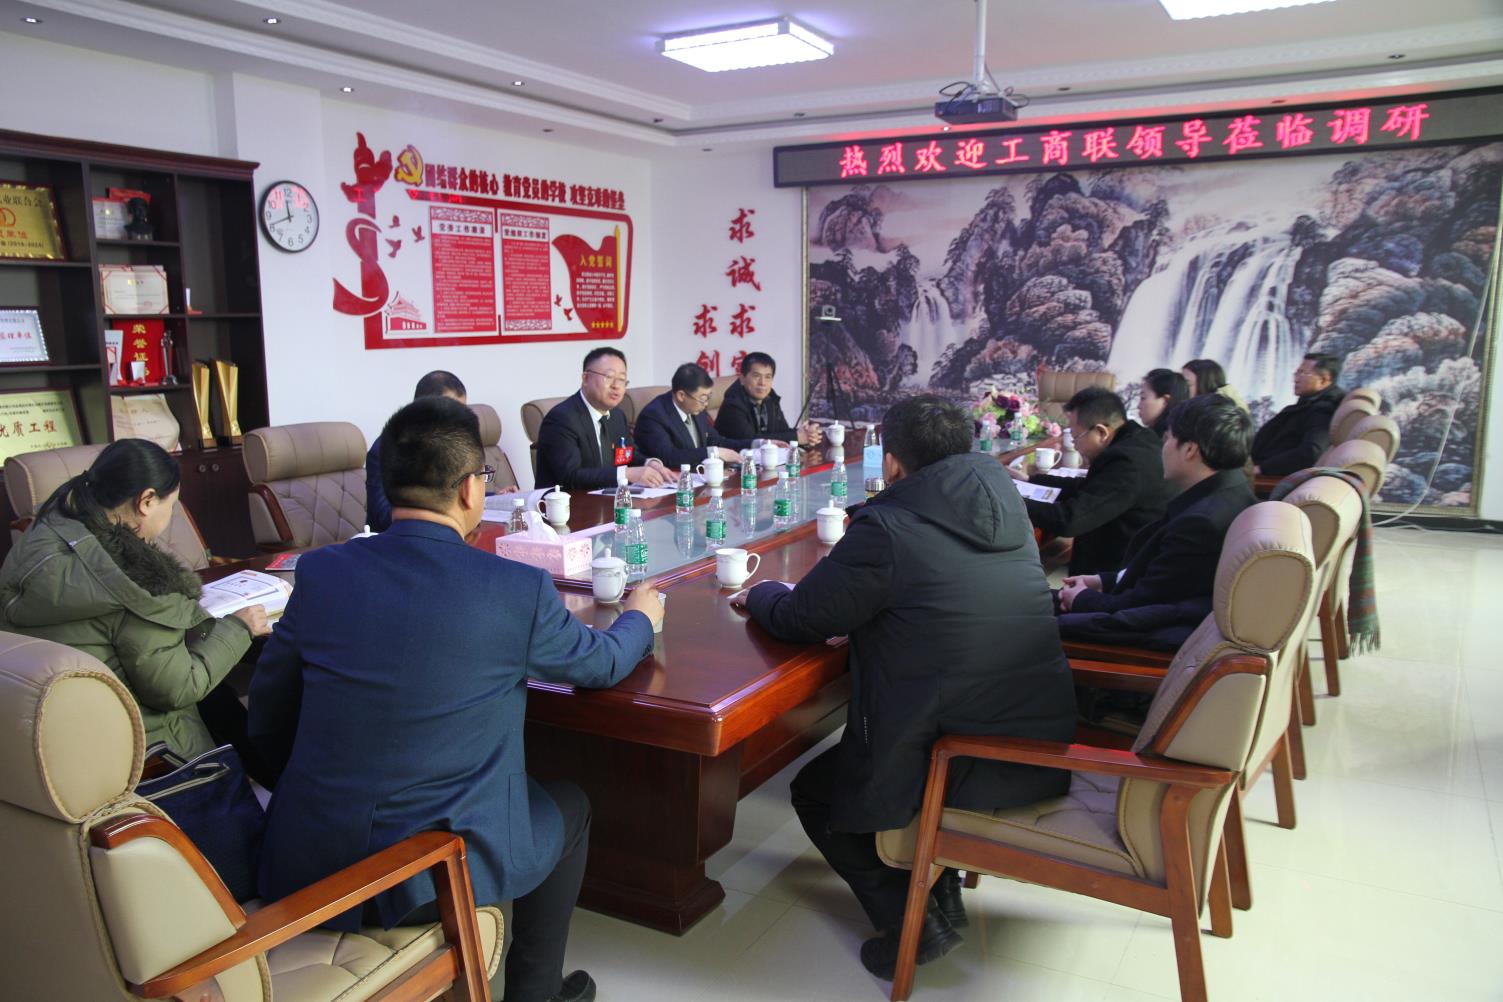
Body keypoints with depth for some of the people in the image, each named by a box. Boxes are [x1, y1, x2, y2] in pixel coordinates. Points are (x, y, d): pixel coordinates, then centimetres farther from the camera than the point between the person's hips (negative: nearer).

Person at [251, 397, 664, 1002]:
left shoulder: (319, 572, -7)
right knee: (569, 804, 23)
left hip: (302, 867, 4)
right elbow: (601, 665, 3)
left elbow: (267, 722, 3)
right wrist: (641, 616, 25)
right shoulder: (520, 590, -16)